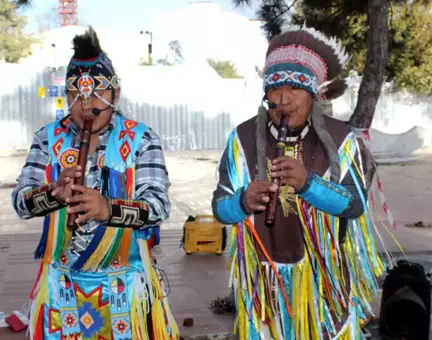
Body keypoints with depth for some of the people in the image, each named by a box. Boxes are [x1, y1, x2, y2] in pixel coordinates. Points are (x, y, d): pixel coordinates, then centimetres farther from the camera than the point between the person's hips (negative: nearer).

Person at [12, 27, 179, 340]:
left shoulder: (141, 138, -8)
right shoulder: (49, 137, 0)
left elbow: (159, 206, -17)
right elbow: (20, 202, -4)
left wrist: (108, 208, -35)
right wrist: (54, 192, -26)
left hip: (126, 283, -2)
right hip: (62, 283, 2)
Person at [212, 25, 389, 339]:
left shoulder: (341, 139, -7)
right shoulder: (243, 138, -6)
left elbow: (355, 204, -14)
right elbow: (220, 207, -6)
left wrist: (308, 182, -30)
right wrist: (244, 202, -28)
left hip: (324, 278, 0)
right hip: (263, 279, 1)